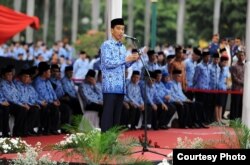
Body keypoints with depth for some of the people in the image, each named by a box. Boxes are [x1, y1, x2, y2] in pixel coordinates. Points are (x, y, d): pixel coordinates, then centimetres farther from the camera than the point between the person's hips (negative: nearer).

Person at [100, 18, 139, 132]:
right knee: (108, 114, -8)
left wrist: (132, 60, 2)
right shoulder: (106, 45, -6)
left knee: (117, 114, 8)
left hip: (121, 86, 7)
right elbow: (107, 63, -16)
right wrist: (125, 59, -16)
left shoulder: (123, 47, 18)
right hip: (110, 86, -7)